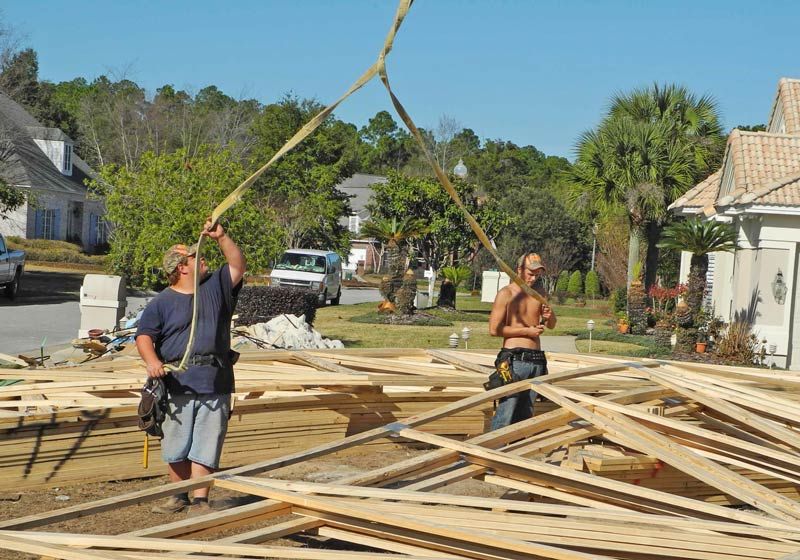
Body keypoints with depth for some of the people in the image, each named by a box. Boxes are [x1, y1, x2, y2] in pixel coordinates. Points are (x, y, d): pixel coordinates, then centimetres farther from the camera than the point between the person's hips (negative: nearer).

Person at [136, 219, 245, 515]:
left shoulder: (216, 286, 13)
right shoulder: (162, 302, 3)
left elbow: (238, 266, 7)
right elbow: (144, 336, -4)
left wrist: (221, 237, -3)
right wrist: (151, 360, -23)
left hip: (215, 385, 1)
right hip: (178, 386, -1)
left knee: (205, 447, -1)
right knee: (176, 447, 7)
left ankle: (199, 500, 2)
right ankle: (179, 496, 22)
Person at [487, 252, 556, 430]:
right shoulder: (506, 294, -4)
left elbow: (551, 326, 21)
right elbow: (494, 329, -11)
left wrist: (549, 316, -3)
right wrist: (526, 331, -12)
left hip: (536, 360, 6)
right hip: (515, 359, -6)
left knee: (525, 412, 7)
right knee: (506, 411, -12)